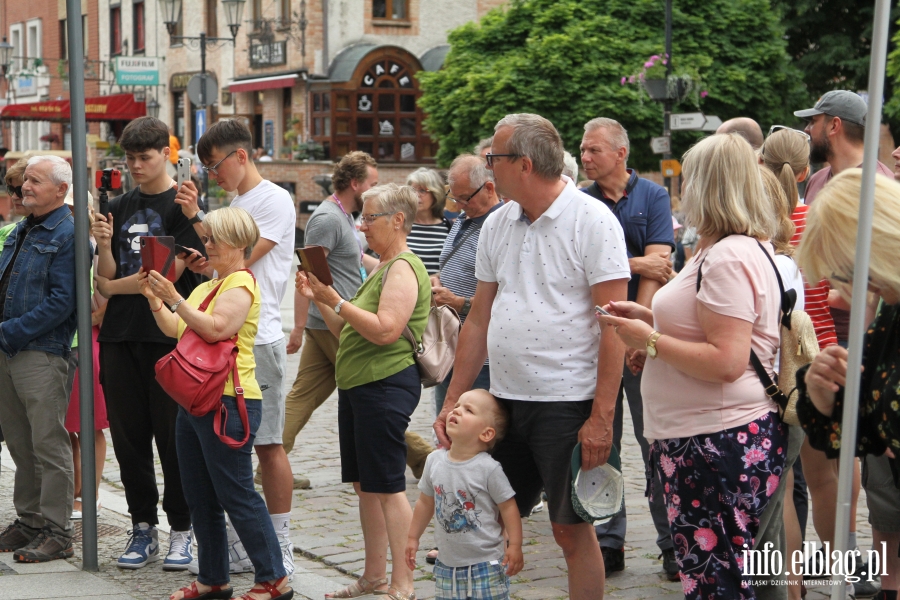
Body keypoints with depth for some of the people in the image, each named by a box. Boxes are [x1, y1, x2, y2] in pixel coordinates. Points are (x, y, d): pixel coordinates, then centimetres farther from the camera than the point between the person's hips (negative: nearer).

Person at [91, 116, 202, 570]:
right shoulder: (118, 208, 15)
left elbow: (170, 271, -10)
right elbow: (105, 280, 11)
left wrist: (113, 286, 1)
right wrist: (104, 247, -8)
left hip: (168, 335, -5)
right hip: (119, 337, 5)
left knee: (173, 435, -1)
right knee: (128, 435, 8)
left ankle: (181, 529, 8)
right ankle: (142, 528, 17)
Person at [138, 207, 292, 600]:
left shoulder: (241, 284, -10)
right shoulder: (207, 285, 20)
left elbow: (215, 328, -24)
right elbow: (173, 329, 19)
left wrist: (175, 298, -25)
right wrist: (154, 298, 6)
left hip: (228, 401, -10)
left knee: (236, 495, -7)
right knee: (199, 497, 12)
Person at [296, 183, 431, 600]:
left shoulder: (403, 268, -11)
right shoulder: (381, 268, 20)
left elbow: (385, 330, -24)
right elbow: (348, 332, 21)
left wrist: (334, 299, -21)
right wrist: (319, 299, 8)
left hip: (386, 384, -10)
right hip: (357, 385, 10)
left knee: (387, 486, -8)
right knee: (364, 484, 13)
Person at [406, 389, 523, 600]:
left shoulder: (489, 469, -15)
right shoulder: (435, 461, 0)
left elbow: (508, 507, -10)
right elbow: (425, 502, 13)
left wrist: (515, 545, -12)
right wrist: (413, 537, 17)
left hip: (486, 565, -5)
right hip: (447, 564, 5)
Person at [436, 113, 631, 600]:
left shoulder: (592, 221, -9)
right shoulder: (497, 224, 10)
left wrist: (601, 416, -17)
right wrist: (453, 402, 13)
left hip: (567, 403, -6)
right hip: (503, 398, 6)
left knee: (571, 530, 2)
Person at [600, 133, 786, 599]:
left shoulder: (728, 258, -17)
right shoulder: (747, 248, 16)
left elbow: (725, 361, -24)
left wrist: (650, 341, -14)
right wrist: (652, 321, 17)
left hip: (718, 444, -11)